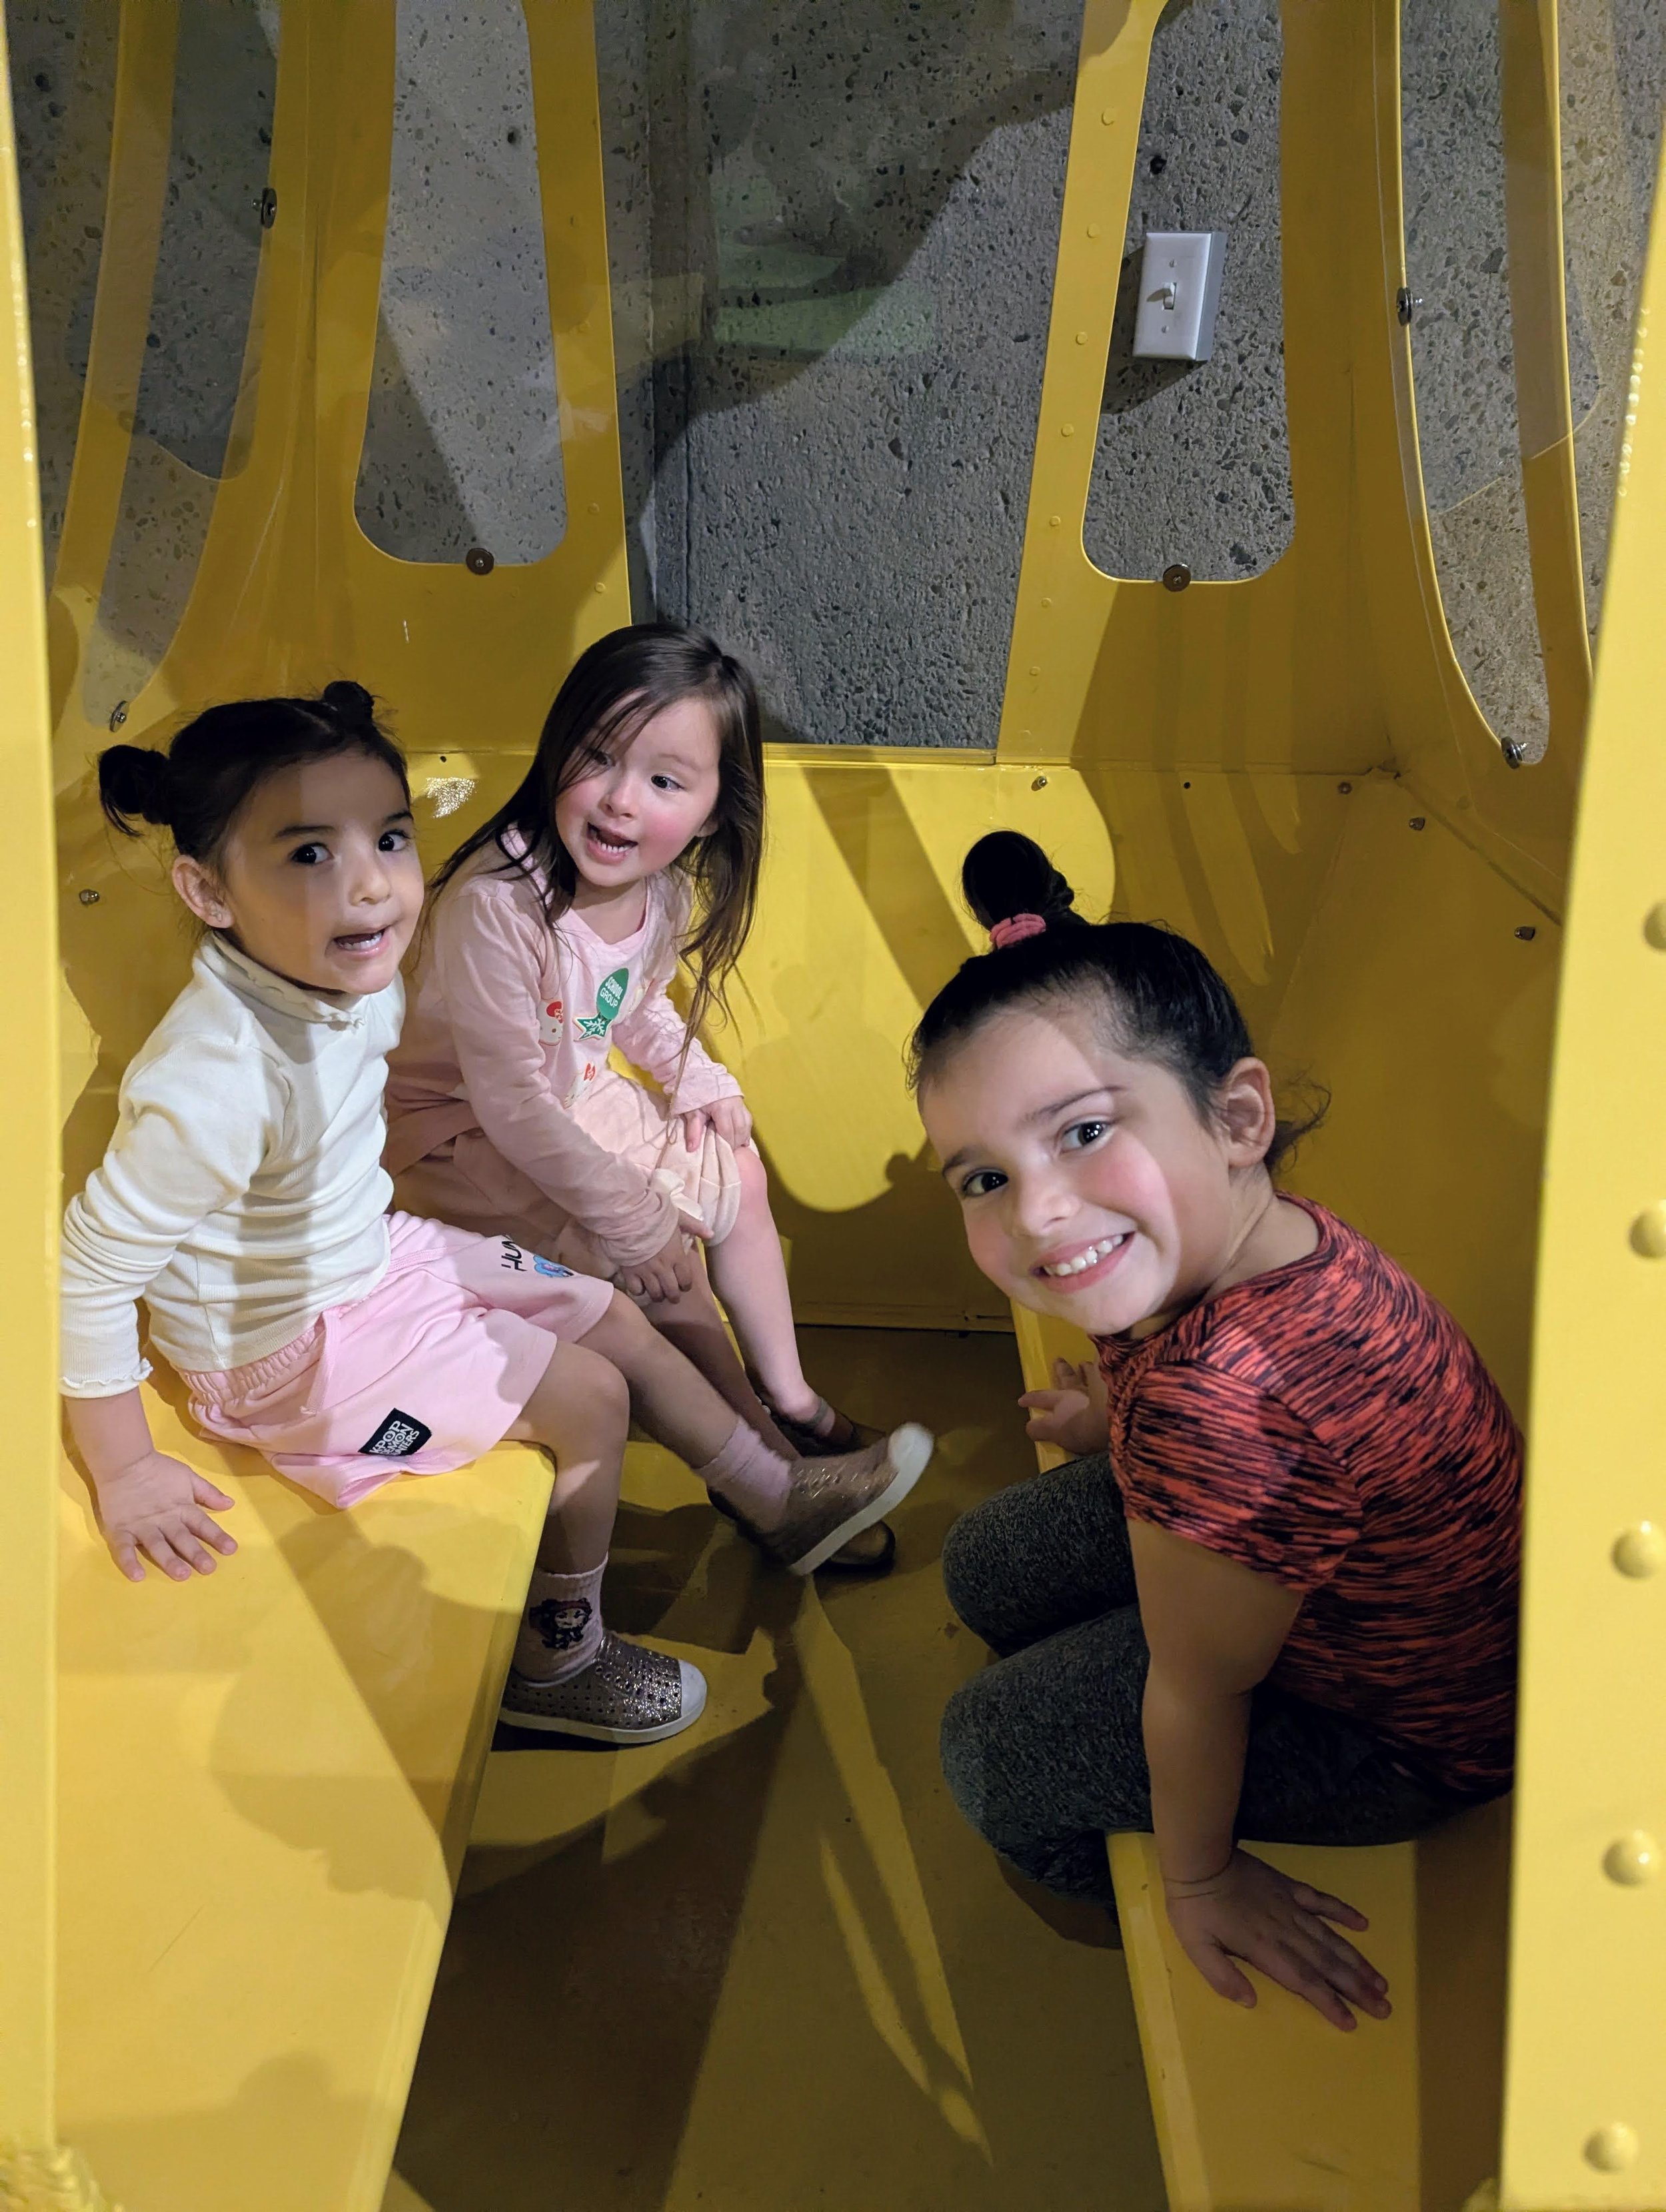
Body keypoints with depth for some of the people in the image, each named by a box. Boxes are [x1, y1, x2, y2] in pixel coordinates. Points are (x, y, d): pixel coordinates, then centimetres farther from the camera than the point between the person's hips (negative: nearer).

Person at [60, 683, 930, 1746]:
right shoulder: (215, 1080, -37)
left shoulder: (360, 977, -12)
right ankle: (556, 1657, 18)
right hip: (289, 1348, -8)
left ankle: (780, 1499, 34)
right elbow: (93, 1270, -29)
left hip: (371, 1252, 8)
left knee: (615, 1320, 12)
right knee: (590, 1398, -7)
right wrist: (126, 1471, -19)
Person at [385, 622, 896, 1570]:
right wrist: (633, 1216, -25)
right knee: (661, 1254, -15)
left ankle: (788, 1394, 29)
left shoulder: (664, 893, -9)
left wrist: (699, 1080, -4)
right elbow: (512, 1105, -31)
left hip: (576, 1101, 8)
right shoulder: (497, 905, -35)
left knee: (738, 1175, 10)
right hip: (467, 1137, -8)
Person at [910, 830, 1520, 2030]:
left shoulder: (1220, 1401, -46)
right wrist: (1115, 1426, 20)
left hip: (1400, 1733, -7)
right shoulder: (1272, 1234, -19)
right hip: (1347, 1577, 7)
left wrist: (1199, 1877, -10)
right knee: (985, 1565, 15)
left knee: (986, 1747, 3)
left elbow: (1199, 1694, -27)